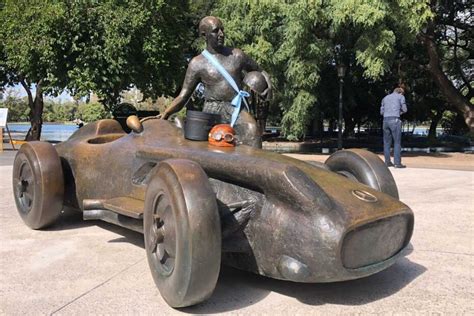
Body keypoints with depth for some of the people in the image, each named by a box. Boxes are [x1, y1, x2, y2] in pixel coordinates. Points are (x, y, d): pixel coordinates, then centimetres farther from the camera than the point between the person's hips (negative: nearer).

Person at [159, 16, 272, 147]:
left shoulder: (237, 55, 12)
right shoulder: (197, 64, 5)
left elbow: (259, 71, 27)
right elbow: (183, 96, 4)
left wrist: (268, 83, 4)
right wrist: (166, 113, -12)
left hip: (237, 108, 1)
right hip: (213, 110, -1)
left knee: (252, 129, -30)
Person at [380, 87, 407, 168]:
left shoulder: (385, 98, 23)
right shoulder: (400, 96, 10)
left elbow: (382, 112, 21)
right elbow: (404, 109, 5)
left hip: (385, 120, 5)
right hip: (395, 120, -5)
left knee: (387, 142, 8)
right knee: (397, 142, -3)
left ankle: (387, 162, 9)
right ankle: (397, 163, -6)